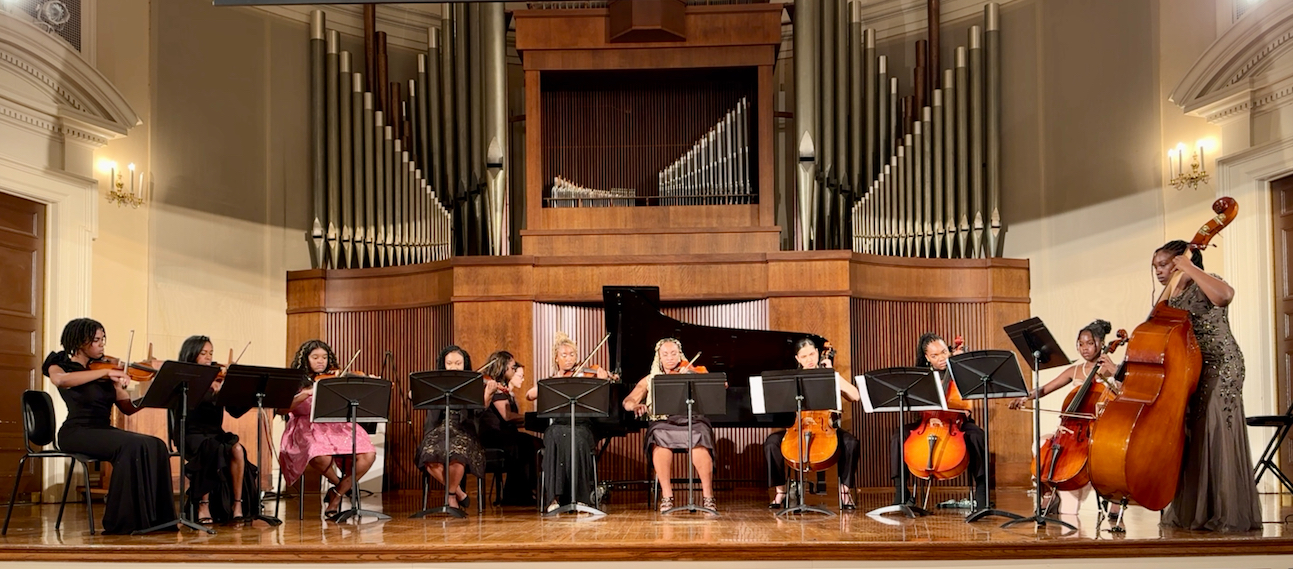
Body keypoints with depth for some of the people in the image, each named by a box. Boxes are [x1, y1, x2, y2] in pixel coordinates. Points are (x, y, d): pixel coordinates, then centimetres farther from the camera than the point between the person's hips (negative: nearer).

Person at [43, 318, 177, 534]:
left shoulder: (102, 369, 15)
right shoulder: (61, 365, 1)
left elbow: (127, 408, 10)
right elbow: (60, 380, -28)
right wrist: (106, 372, -29)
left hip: (103, 431, 6)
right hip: (77, 433, -6)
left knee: (156, 446, -18)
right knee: (132, 446, -31)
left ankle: (156, 516, -16)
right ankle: (123, 521, -24)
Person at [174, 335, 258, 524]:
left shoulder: (216, 378, 12)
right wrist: (213, 390, -33)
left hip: (215, 433, 3)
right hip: (192, 435, -3)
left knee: (237, 450, -26)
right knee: (211, 450, -34)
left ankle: (237, 505, -19)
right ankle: (203, 506, -22)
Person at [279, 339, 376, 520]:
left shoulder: (336, 378, 13)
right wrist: (306, 393, -21)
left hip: (337, 427, 3)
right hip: (308, 428, -3)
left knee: (368, 455, -23)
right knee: (322, 457, -37)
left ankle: (337, 495, -2)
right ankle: (338, 483, 0)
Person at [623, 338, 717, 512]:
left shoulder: (694, 372, 12)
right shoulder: (650, 380, 18)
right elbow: (627, 402, 9)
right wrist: (636, 405, -16)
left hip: (693, 421, -1)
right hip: (663, 423, 1)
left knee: (698, 439, -36)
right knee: (659, 437, -35)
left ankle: (708, 495, -27)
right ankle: (666, 495, -27)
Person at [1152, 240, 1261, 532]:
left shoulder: (1205, 284, -9)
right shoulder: (1170, 296, 14)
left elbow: (1225, 294, -33)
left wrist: (1189, 268, -25)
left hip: (1219, 368, -8)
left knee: (1216, 437, -9)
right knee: (1190, 439, 10)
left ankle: (1228, 515, -3)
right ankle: (1191, 511, 18)